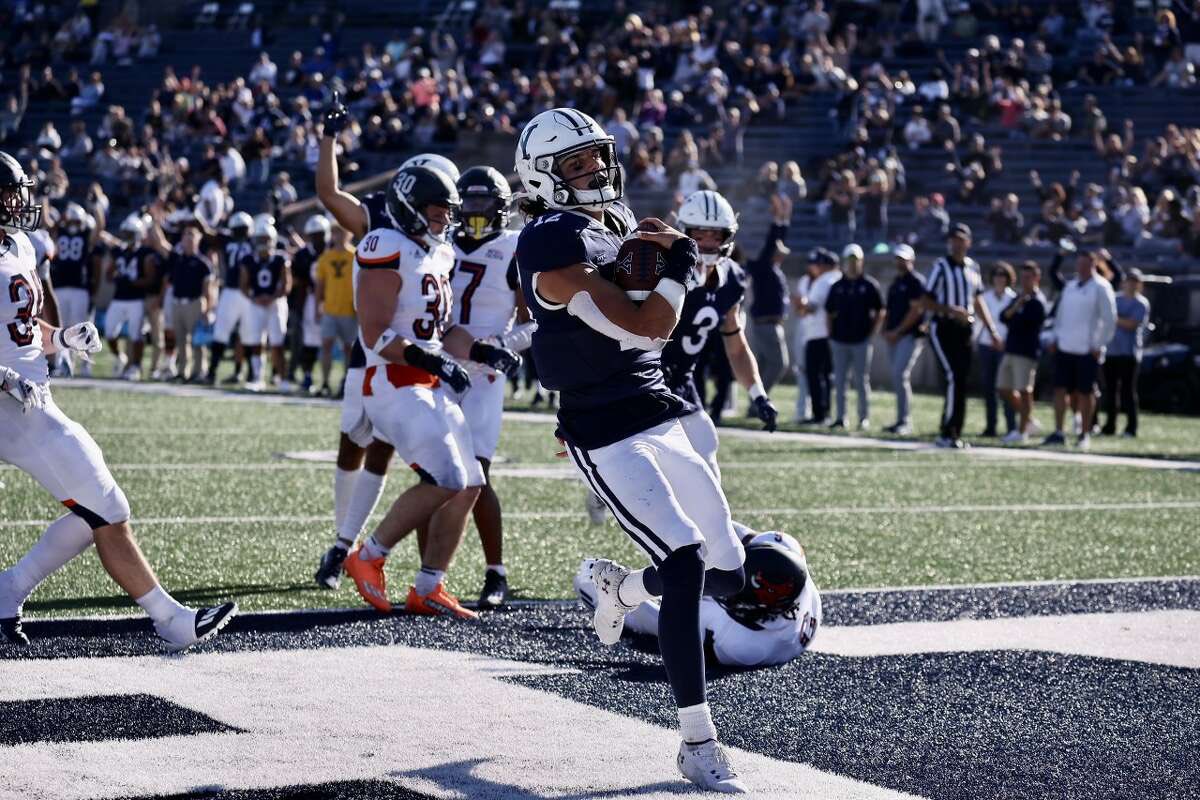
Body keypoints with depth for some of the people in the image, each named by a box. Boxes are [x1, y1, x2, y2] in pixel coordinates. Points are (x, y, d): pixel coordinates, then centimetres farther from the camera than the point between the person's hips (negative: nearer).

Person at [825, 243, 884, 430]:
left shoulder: (870, 285, 1)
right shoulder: (837, 287, 9)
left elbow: (880, 312, 4)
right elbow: (829, 313, 16)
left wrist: (872, 334, -4)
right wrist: (831, 335, 6)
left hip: (861, 340, -3)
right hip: (840, 341, 3)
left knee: (862, 380, 0)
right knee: (839, 381, 3)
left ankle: (864, 418, 6)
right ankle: (840, 418, 8)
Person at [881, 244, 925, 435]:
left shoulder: (916, 281, -8)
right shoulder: (895, 283, 18)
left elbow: (916, 311, -15)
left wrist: (897, 331, -15)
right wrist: (885, 330, 7)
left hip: (910, 335, -9)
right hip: (894, 337, 9)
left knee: (900, 375, -16)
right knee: (898, 378, 9)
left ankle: (905, 421, -14)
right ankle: (903, 421, 14)